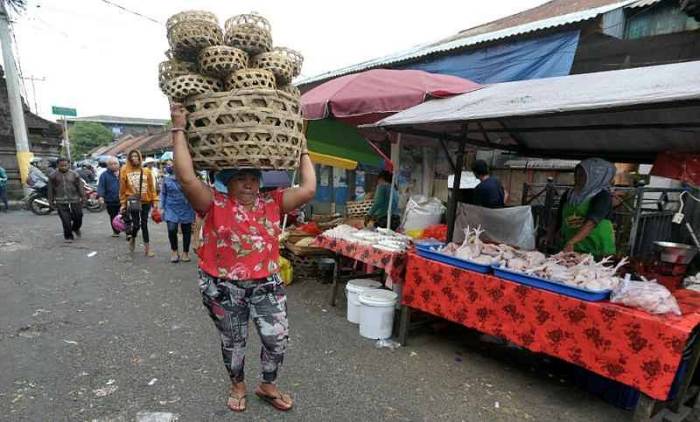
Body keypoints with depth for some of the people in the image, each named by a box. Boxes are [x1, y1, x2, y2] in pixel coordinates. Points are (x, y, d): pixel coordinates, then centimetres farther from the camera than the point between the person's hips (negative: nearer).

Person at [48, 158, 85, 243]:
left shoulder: (74, 174, 5)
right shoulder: (54, 176, 5)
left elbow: (80, 187, 6)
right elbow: (51, 189, 9)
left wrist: (83, 197, 3)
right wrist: (51, 201, 8)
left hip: (74, 200, 1)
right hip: (61, 202, -1)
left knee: (78, 217, 4)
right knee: (66, 220, -5)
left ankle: (75, 228, 36)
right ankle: (68, 236, 7)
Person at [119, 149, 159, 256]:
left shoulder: (146, 171, 5)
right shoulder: (125, 170, 0)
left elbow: (151, 187, 7)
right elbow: (122, 188, 3)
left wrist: (154, 200, 3)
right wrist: (123, 203, 2)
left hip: (146, 201, 2)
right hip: (133, 201, -2)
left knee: (144, 224, 6)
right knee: (136, 224, -6)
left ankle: (147, 248, 10)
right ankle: (132, 239, 27)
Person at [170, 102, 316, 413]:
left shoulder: (272, 203, -1)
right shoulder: (215, 205, -9)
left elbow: (308, 189, -9)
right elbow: (187, 178, -24)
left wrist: (303, 150, -1)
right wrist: (179, 129, -21)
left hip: (266, 284, 2)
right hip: (223, 287, -2)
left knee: (278, 338, 6)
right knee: (233, 341, 18)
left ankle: (267, 386, 36)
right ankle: (237, 385, 47)